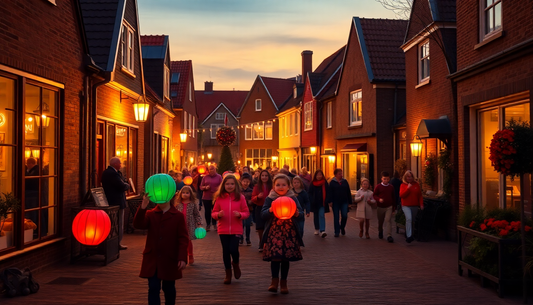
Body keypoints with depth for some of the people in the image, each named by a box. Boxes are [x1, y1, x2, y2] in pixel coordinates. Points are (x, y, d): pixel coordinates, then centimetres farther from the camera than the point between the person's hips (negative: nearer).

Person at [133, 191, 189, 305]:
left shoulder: (178, 216, -4)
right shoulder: (150, 214, 3)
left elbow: (183, 239, -6)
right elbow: (138, 225, -16)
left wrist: (182, 258, -14)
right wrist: (142, 207, -30)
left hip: (170, 260, -1)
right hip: (152, 259, 1)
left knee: (169, 288, 14)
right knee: (153, 288, 0)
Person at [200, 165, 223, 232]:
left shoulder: (219, 177, 4)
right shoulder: (205, 177, 6)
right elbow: (201, 186, 6)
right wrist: (205, 187, -13)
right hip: (206, 198, 1)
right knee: (207, 211, 4)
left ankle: (214, 224, 19)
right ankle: (208, 225, 15)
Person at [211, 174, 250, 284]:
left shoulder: (240, 197, -2)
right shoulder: (219, 197, 0)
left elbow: (246, 212, 2)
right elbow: (213, 213, 5)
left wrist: (240, 214, -18)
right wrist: (218, 214, -17)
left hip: (236, 229, -1)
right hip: (223, 230, 1)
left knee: (233, 249, -12)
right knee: (226, 251, 8)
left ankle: (236, 264, 24)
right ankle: (228, 274, 27)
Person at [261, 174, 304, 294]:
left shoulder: (293, 198, 5)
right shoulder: (269, 199, 3)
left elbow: (301, 215, 2)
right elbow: (262, 214, -4)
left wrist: (297, 213, -20)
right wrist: (270, 210, -22)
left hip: (289, 233, 1)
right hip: (274, 233, -1)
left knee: (286, 258, 6)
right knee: (275, 257, -6)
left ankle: (283, 282, 19)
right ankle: (275, 280, 8)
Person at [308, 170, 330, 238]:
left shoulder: (325, 183, -1)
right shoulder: (312, 184, 2)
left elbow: (327, 193, -1)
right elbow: (310, 194, 3)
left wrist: (326, 201, -11)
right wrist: (312, 201, -9)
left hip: (322, 203, -2)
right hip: (314, 203, 2)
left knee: (321, 215, -14)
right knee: (316, 216, 13)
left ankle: (322, 231, -21)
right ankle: (316, 229, 29)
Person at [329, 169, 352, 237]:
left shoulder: (345, 181, 8)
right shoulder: (332, 182, 2)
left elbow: (348, 192, 11)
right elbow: (330, 192, -1)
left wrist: (349, 201, 7)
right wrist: (331, 201, -8)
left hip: (344, 202, 2)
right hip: (335, 202, -1)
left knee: (344, 216, -8)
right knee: (336, 217, 2)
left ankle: (342, 227, 21)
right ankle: (337, 232, 10)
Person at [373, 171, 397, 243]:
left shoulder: (391, 187, 4)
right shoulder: (378, 186, -3)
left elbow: (393, 197, 11)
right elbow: (374, 195, 0)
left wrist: (394, 207, 12)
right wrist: (379, 199, -21)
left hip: (389, 207, 0)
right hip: (380, 207, 0)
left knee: (387, 220, -14)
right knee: (380, 221, 14)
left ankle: (389, 236, -17)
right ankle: (380, 232, 40)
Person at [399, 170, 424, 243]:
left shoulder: (416, 184, 8)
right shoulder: (403, 185, 0)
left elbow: (420, 195, 10)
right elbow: (401, 195, -11)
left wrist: (421, 204, 3)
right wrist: (408, 188, -18)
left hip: (415, 206, 4)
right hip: (406, 206, -4)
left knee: (412, 221, 9)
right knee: (409, 218, -23)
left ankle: (408, 233, 28)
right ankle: (409, 236, -24)